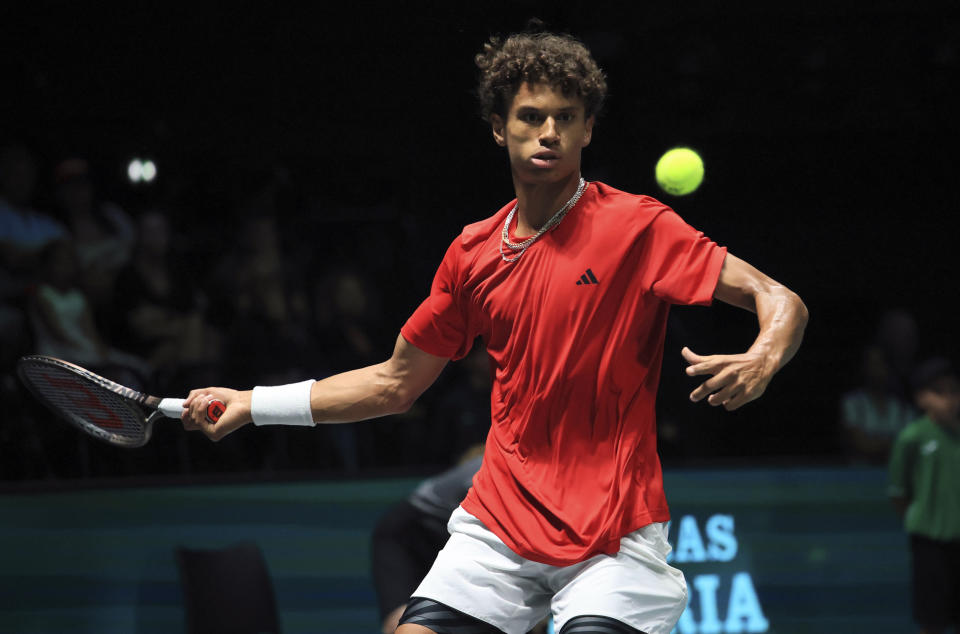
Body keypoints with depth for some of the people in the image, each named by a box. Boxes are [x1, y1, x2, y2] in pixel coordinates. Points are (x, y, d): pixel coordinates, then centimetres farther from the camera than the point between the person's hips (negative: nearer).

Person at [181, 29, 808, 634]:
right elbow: (395, 383, 19)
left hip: (614, 533, -4)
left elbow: (782, 301, -10)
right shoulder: (474, 252, 9)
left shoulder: (637, 226, -5)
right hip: (498, 522, 4)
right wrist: (251, 404, 16)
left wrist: (760, 361, -32)